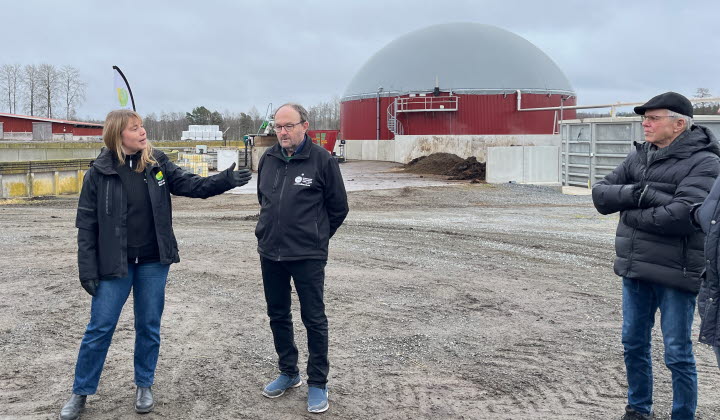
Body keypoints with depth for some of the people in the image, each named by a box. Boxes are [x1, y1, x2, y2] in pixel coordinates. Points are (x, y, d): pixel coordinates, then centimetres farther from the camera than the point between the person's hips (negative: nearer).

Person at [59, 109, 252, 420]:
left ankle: (144, 386, 29)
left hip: (154, 262, 2)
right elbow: (87, 225, -5)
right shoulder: (99, 172, -8)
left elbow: (189, 185, 2)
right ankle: (81, 393, 20)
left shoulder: (156, 163, -1)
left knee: (149, 326, 12)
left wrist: (225, 180, -16)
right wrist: (87, 271, -7)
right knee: (99, 328, 4)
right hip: (114, 264, -2)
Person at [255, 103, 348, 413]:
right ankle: (288, 373, 32)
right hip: (270, 253, 5)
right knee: (278, 316, 15)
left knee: (314, 319, 2)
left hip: (308, 256, -5)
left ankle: (318, 383, 14)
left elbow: (338, 207, 0)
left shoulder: (322, 160, -9)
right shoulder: (268, 159, 5)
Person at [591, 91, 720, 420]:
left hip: (676, 273, -6)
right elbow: (600, 194, 3)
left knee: (677, 353, 3)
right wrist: (636, 193, -16)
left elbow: (680, 216, -23)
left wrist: (631, 213, -11)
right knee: (634, 344, 16)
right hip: (635, 270, 6)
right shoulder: (639, 156, 9)